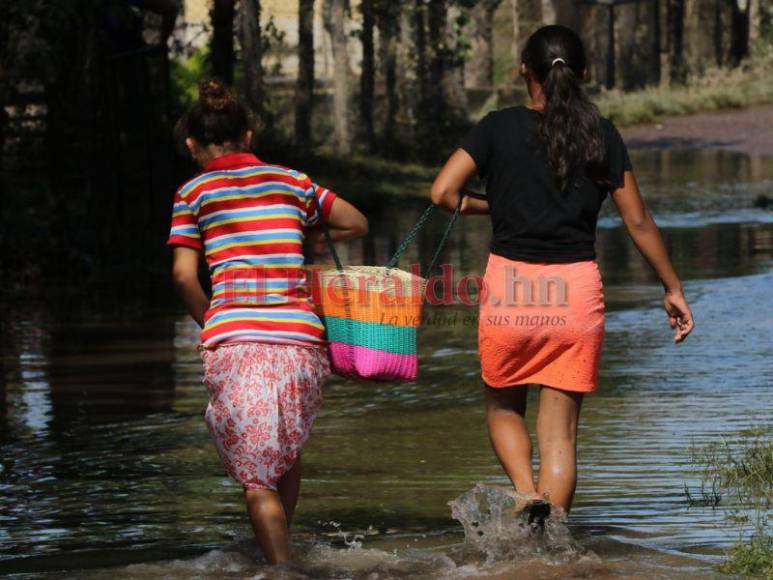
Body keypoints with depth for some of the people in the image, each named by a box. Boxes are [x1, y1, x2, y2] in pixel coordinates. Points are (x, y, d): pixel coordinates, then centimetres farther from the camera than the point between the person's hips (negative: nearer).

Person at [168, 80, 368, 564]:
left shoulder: (194, 192, 8)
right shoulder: (290, 182, 15)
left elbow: (185, 275, 1)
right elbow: (357, 224, 24)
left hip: (235, 341, -3)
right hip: (301, 338, 3)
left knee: (257, 476, 0)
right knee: (287, 451, 24)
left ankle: (282, 565, -10)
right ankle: (282, 544, 29)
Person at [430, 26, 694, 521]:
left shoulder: (499, 128, -1)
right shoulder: (601, 136, 3)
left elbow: (444, 192, -7)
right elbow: (638, 221, 4)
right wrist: (673, 288, 14)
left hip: (509, 285, -1)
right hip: (578, 289, 1)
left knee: (504, 407, 21)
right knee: (560, 429, 5)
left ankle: (526, 493, -5)